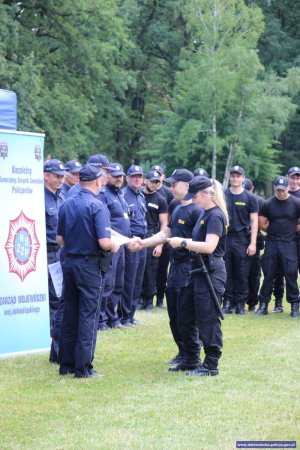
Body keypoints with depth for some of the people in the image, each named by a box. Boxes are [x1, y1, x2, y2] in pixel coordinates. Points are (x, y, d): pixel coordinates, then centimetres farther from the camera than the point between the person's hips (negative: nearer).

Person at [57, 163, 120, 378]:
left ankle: (67, 364, 18)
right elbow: (104, 242, -22)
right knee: (88, 316, 0)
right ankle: (83, 368, 0)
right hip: (90, 265, -6)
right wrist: (114, 246, -1)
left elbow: (60, 239, 9)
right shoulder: (98, 206, -15)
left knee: (70, 315, 13)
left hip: (70, 262, 6)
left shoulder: (66, 205, 4)